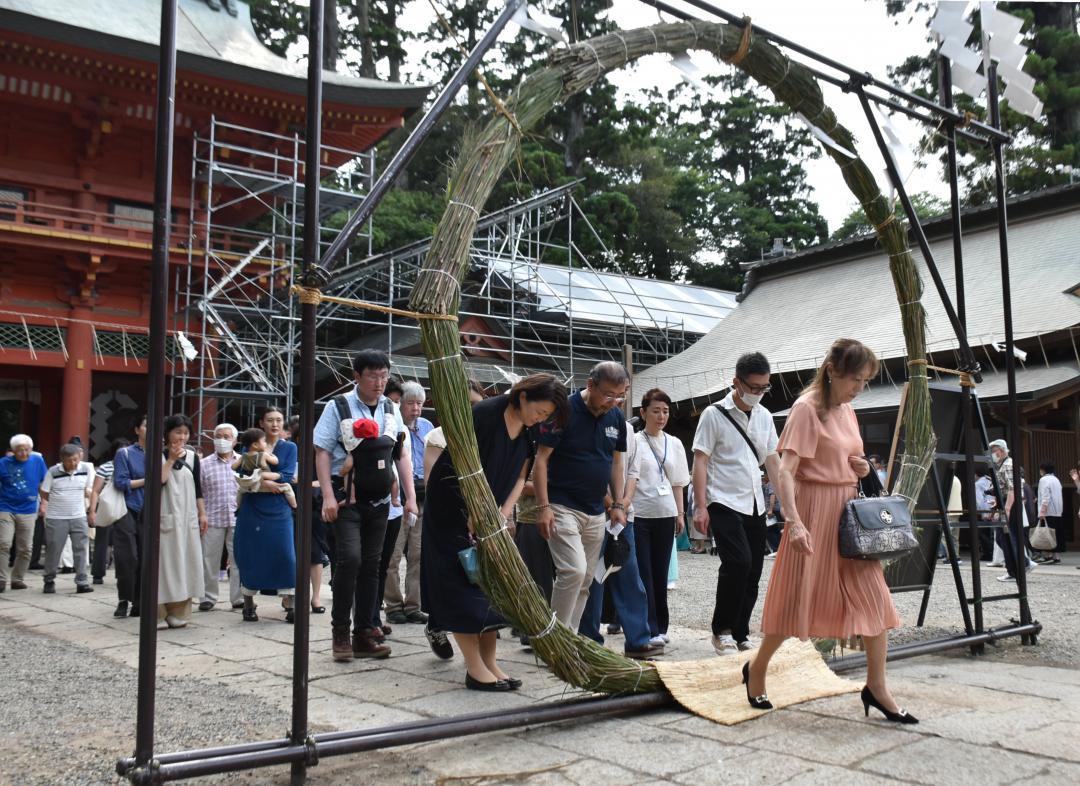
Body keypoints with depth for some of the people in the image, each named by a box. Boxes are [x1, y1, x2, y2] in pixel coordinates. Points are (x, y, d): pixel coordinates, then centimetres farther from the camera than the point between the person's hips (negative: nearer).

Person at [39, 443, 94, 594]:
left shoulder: (87, 468, -4)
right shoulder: (53, 472, -8)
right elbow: (44, 494, 2)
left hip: (79, 517, 1)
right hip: (56, 518, -1)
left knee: (81, 550, 0)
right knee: (53, 550, 6)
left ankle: (82, 582, 5)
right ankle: (49, 581, 22)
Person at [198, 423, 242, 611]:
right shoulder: (205, 464, 6)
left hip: (238, 518, 1)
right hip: (213, 519, -1)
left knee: (239, 560, 3)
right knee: (210, 560, 5)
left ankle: (239, 598, 12)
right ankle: (208, 598, 16)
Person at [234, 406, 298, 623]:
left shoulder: (290, 447, 7)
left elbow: (287, 477, -7)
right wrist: (267, 483, -18)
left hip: (279, 510, 0)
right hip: (252, 509, 1)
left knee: (286, 555, -8)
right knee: (251, 556, 3)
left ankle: (289, 604, -1)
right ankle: (248, 604, 16)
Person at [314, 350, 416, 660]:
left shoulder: (391, 410, 9)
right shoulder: (338, 407, -3)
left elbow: (402, 456, 10)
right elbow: (322, 452, -5)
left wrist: (410, 497, 3)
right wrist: (328, 495, -14)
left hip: (379, 498, 4)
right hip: (346, 495, -4)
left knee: (371, 565, 6)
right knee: (350, 558, -16)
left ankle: (363, 635, 15)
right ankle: (340, 631, 0)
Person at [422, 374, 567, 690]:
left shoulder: (529, 432, -1)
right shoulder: (483, 414, -23)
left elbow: (519, 477, 3)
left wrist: (503, 515, -10)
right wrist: (474, 517, -22)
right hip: (454, 508, -7)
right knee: (463, 584, -6)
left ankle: (489, 662, 12)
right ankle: (475, 669, -4)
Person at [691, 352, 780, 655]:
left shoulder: (764, 416, 12)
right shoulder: (714, 414, -5)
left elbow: (772, 460, 17)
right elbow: (700, 461, -6)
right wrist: (700, 506, -12)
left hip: (755, 504, 6)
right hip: (724, 502, -6)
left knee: (753, 572, 6)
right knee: (738, 562, -20)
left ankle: (740, 634, 19)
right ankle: (722, 630, -3)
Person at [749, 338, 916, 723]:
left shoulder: (847, 410, 11)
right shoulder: (807, 408, -13)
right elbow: (785, 470, -21)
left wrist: (860, 468, 1)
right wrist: (794, 522, -31)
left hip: (849, 512, 8)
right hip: (815, 512, -7)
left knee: (875, 599, 3)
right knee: (797, 598, 3)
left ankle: (876, 687, 13)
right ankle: (757, 669, 23)